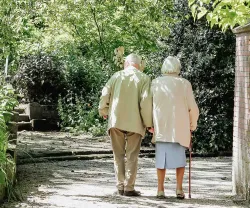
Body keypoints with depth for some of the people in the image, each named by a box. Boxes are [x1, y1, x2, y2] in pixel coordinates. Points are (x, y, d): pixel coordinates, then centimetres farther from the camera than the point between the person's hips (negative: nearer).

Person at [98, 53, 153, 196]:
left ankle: (120, 186, 10)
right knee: (131, 156, 5)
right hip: (135, 122, -2)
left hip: (116, 121, 2)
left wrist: (103, 111, 18)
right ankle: (129, 188, 2)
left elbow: (105, 95, 1)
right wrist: (148, 123, -3)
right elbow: (146, 101, -10)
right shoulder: (144, 78, -1)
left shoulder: (117, 76, 5)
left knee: (119, 155, 12)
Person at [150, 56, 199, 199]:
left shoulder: (155, 83, 1)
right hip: (179, 127, -1)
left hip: (160, 127, 1)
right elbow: (193, 108, -1)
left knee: (161, 157, 7)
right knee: (180, 157, 10)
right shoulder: (184, 84, -1)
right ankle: (179, 189, 2)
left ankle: (161, 189, 2)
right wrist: (193, 125, 14)